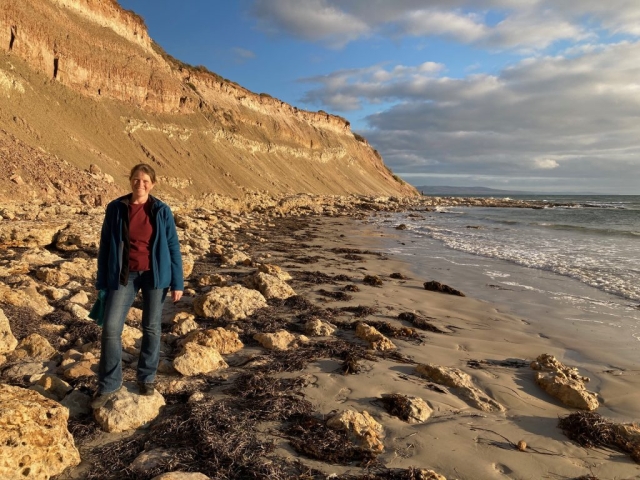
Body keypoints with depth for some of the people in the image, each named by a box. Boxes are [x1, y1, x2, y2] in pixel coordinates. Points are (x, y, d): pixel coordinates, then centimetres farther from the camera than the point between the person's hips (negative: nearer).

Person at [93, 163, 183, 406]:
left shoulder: (161, 211, -5)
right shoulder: (115, 208, -3)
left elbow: (173, 247, -1)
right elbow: (105, 246, 3)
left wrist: (177, 282, -3)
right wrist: (102, 282, 3)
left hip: (154, 275, 0)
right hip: (124, 276, 1)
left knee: (151, 328, 9)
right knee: (110, 327, -3)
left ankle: (147, 378, 28)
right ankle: (109, 384, 14)